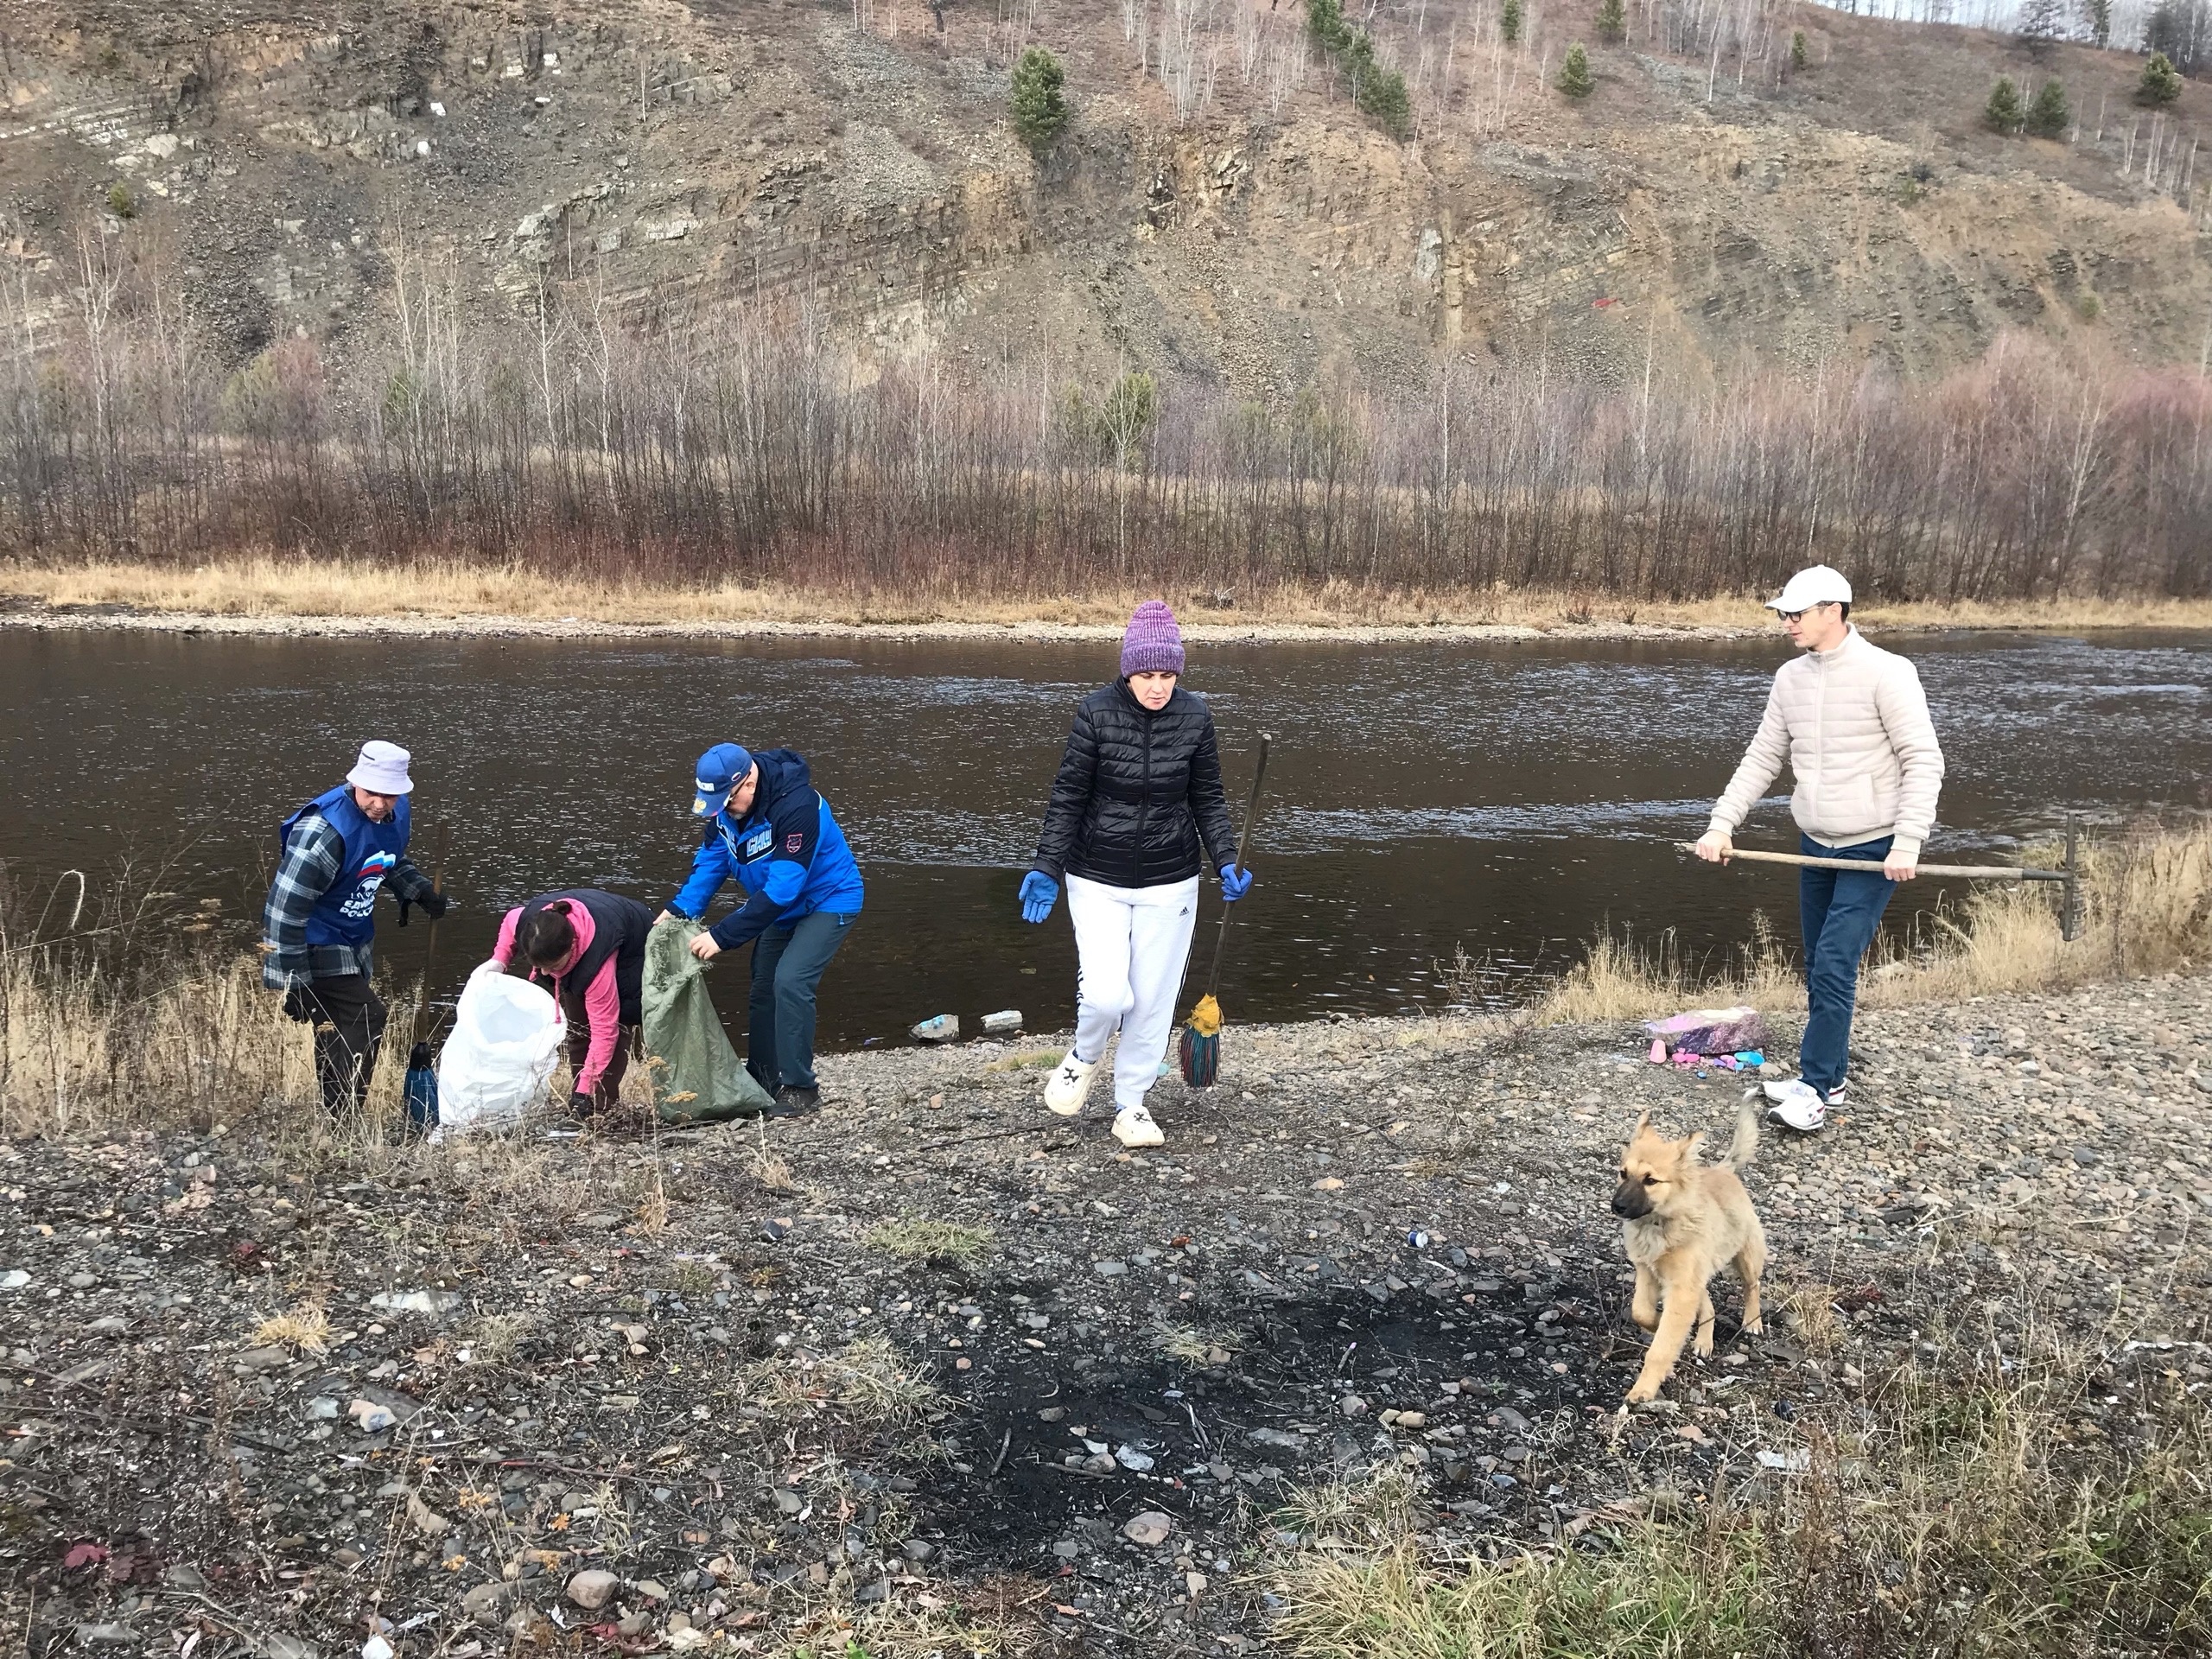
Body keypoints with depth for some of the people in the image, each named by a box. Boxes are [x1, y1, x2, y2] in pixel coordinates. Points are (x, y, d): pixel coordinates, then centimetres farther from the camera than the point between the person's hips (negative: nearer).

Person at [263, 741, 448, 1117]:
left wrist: (418, 889, 1)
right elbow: (285, 908, -26)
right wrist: (291, 983, -24)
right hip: (317, 945, -8)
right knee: (366, 1018, -19)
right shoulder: (326, 830, -29)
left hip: (355, 939, 9)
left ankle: (335, 1118, 30)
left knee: (337, 1036, 17)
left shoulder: (397, 813, -3)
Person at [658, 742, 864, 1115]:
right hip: (783, 905, 9)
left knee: (790, 982, -22)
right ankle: (762, 1080, 26)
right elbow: (711, 860, -3)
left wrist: (721, 936, -35)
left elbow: (781, 888, -36)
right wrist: (679, 910, -18)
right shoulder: (728, 802, -10)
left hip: (828, 900, -9)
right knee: (763, 986, 11)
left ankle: (800, 1088, -11)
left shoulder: (797, 806, -36)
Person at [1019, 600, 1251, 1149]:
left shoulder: (1195, 717, -4)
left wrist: (1227, 862, -8)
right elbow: (1068, 796, -7)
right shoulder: (1096, 712, -11)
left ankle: (1131, 1104, 28)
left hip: (1170, 885, 2)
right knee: (1106, 995, -12)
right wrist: (1046, 867, -14)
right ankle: (1084, 1055, 23)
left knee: (1153, 1000, 8)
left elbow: (1207, 800, 4)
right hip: (1097, 882, -2)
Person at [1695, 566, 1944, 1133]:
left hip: (1873, 851, -7)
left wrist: (1908, 842, -23)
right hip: (1816, 847, 7)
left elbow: (1924, 761, -15)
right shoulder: (1791, 679, 6)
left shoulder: (1885, 672, -14)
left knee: (1834, 966, -10)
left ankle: (1815, 1088, -2)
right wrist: (1722, 824, 2)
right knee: (1819, 968, 13)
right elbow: (1762, 759, 11)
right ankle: (1827, 1077, 25)